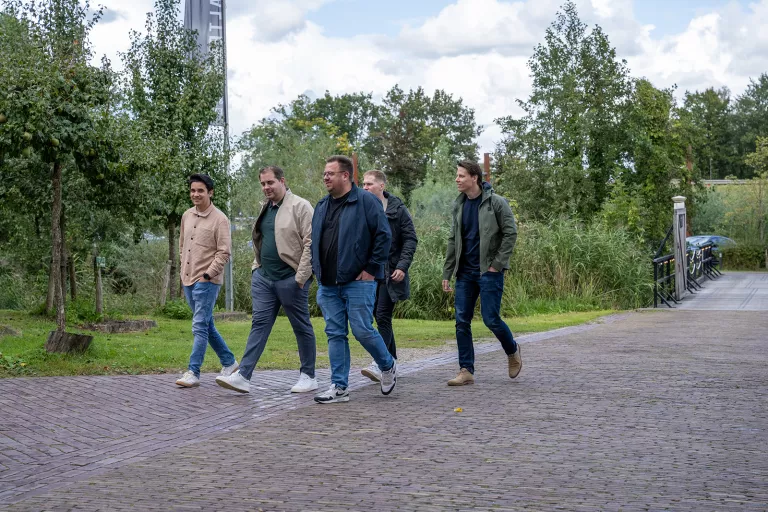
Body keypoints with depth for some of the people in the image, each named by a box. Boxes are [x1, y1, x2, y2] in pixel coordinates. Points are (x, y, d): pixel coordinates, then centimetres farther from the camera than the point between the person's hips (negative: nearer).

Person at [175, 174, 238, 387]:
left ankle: (193, 372, -6)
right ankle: (229, 362, 27)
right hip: (188, 280, 7)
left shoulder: (219, 219, -11)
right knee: (207, 326, 14)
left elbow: (224, 253, -13)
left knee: (200, 327, -8)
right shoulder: (187, 216, 10)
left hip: (207, 282, -7)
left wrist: (207, 275, -16)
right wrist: (185, 270, 13)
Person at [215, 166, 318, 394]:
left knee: (302, 327, 4)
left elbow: (310, 243, -14)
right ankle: (243, 376, -2)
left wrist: (301, 277, -17)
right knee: (259, 324, 2)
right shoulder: (266, 208, 16)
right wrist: (256, 268, 16)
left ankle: (308, 377, 15)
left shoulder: (300, 207, -9)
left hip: (290, 279, -7)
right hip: (264, 277, 7)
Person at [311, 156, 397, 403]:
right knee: (335, 334, 5)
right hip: (328, 285, 6)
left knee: (363, 331, -6)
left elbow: (384, 235, -10)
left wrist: (372, 269, -11)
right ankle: (339, 387, 9)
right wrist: (318, 270, 13)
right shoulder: (322, 206, 14)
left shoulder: (366, 201, -7)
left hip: (358, 281, -6)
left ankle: (388, 367, 21)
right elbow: (314, 241, 23)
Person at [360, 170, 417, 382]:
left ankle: (379, 364, -17)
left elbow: (410, 239, -4)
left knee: (383, 316, -13)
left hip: (390, 273, -5)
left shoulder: (398, 209, -3)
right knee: (379, 317, 10)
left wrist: (402, 266, -14)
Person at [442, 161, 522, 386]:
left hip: (489, 271, -6)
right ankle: (466, 371, 6)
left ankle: (512, 351, 24)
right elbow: (453, 240, 14)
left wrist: (497, 264, -13)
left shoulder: (496, 202, -8)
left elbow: (510, 233, -8)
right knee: (462, 322, 1)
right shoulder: (459, 205, 10)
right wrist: (447, 273, 10)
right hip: (465, 272, 6)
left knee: (491, 319, -5)